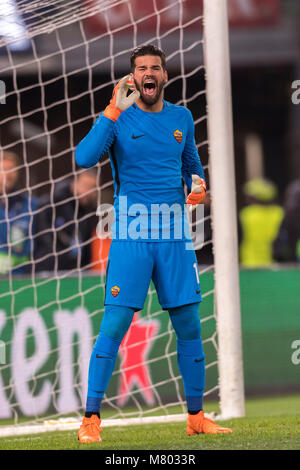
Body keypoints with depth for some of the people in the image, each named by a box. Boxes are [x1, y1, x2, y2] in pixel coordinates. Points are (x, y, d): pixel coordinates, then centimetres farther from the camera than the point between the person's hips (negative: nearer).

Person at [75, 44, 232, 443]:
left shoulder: (181, 118, 12)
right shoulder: (118, 117, -1)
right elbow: (85, 158, -18)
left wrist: (199, 183, 1)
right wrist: (114, 111, -20)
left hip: (174, 235, 4)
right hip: (131, 236, -4)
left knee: (189, 325, 6)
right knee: (115, 324, -10)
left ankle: (196, 416, 17)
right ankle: (91, 418, -6)